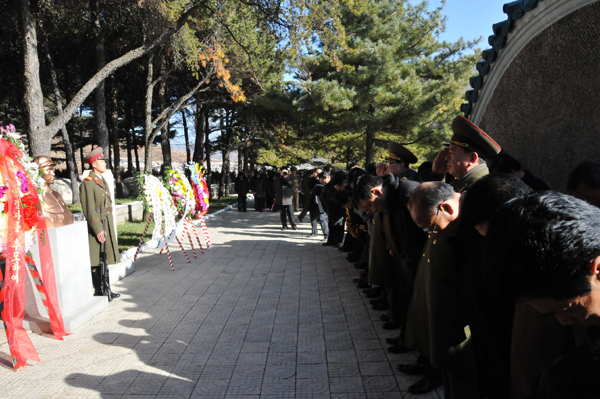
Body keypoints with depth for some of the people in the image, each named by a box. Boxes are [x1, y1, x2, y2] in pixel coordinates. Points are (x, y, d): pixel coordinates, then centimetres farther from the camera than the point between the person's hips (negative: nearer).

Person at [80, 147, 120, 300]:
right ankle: (99, 291, 7)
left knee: (105, 259, 13)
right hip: (96, 226, -9)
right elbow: (89, 209, -16)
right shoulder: (87, 183, -11)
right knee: (96, 262, 0)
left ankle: (106, 289, 22)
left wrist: (109, 227, 17)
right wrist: (98, 229, -19)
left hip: (107, 225, 9)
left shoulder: (103, 181, 17)